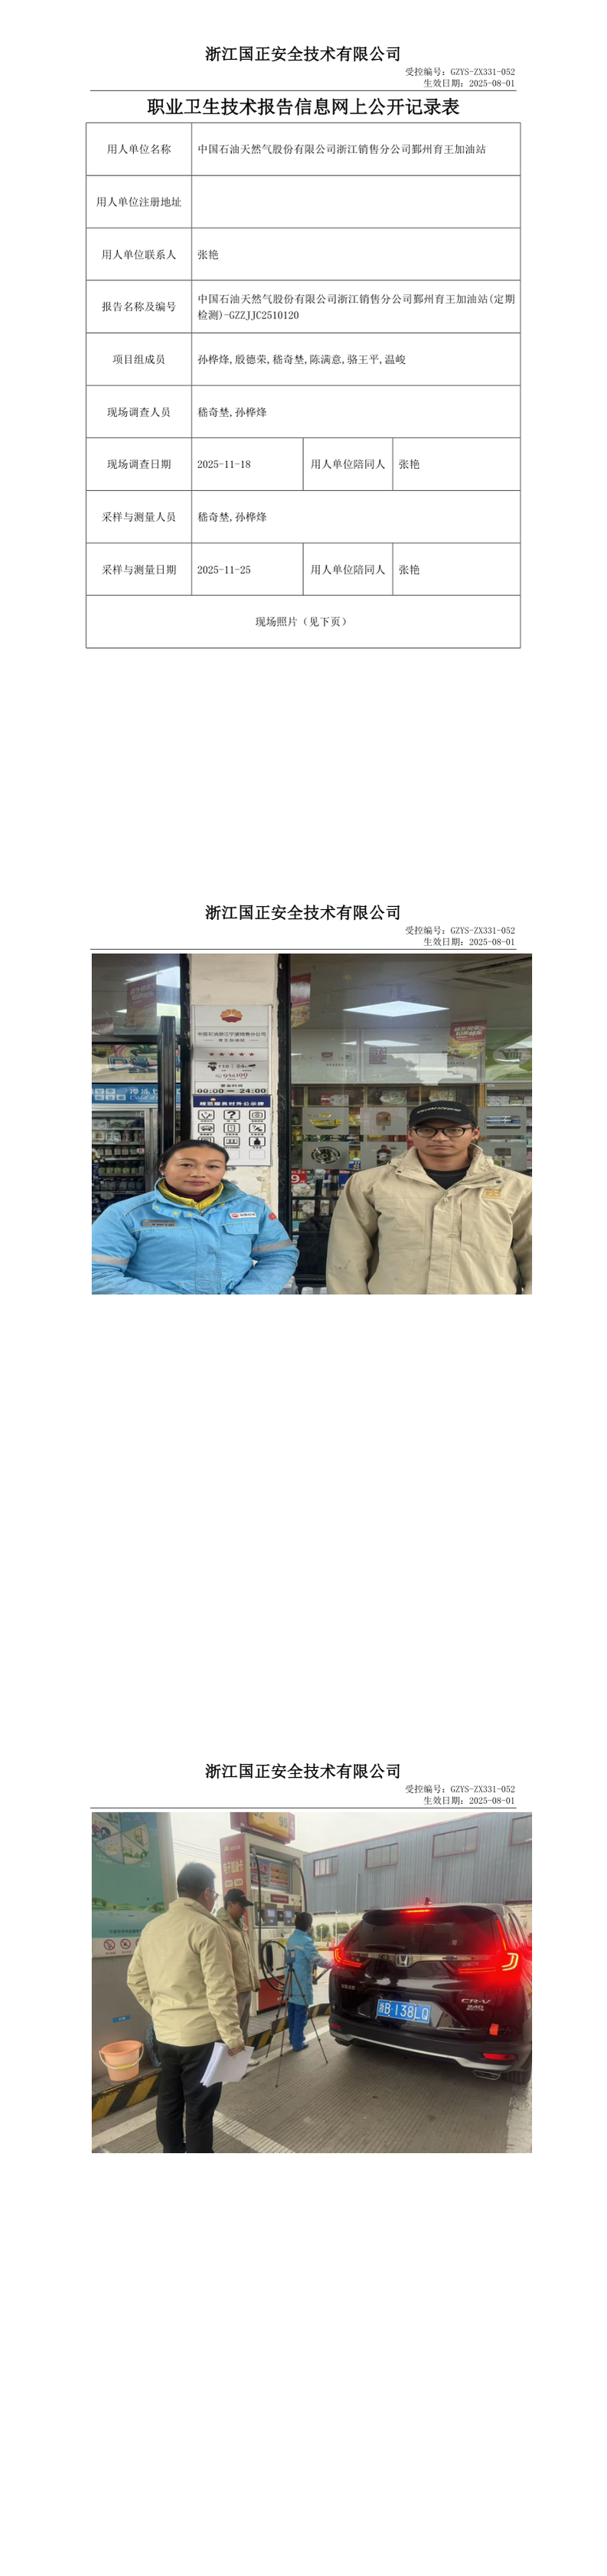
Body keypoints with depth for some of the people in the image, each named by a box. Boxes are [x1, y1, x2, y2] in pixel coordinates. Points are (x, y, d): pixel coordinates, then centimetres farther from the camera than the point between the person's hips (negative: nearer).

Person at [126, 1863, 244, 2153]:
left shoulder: (152, 1928, 7)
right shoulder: (205, 1928, -16)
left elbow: (135, 1979, 15)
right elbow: (220, 1991, -18)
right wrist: (233, 2036, -12)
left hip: (164, 2033, 7)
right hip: (200, 2035, -7)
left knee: (169, 2100, 16)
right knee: (199, 2108, 1)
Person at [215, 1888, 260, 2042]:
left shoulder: (240, 1926, 17)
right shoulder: (221, 1926, -15)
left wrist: (255, 1981, 21)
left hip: (247, 1989, 10)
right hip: (235, 1991, -10)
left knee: (243, 2030, 15)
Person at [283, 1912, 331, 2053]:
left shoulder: (291, 1939, 9)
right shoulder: (306, 1941, -20)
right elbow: (317, 1960, -19)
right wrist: (330, 1964, -3)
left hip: (291, 1983, 8)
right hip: (301, 1985, -8)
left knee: (292, 2013, 19)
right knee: (301, 2015, -1)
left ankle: (294, 2038, 31)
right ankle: (298, 2044, 3)